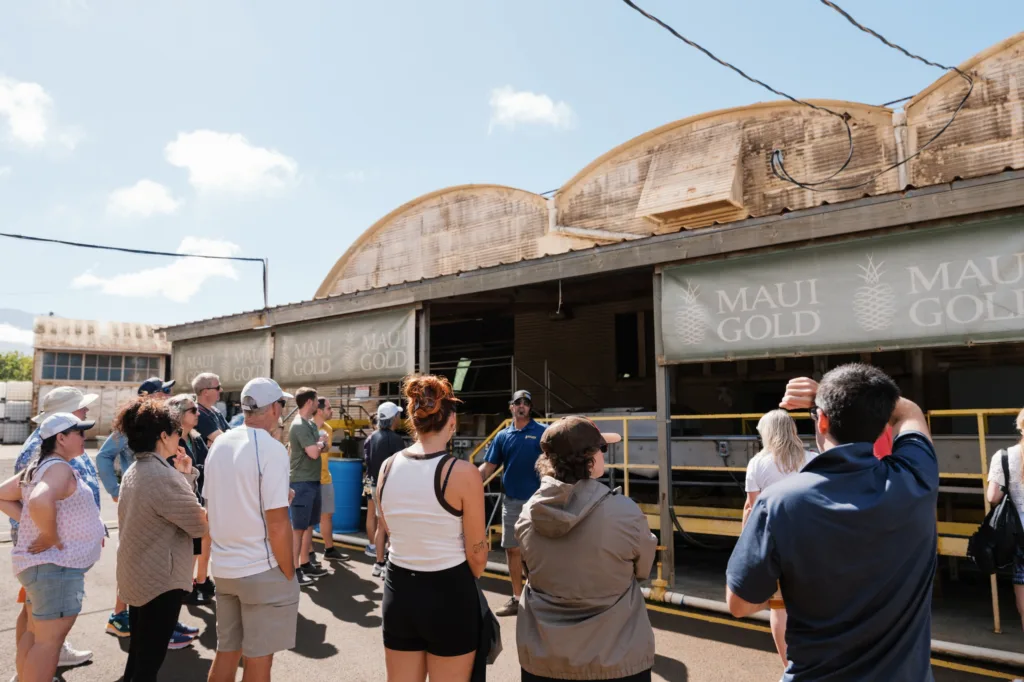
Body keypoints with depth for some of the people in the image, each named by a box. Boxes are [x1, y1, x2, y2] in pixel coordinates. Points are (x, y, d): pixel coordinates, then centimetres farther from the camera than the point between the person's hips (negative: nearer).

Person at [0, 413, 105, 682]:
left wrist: (28, 522, 9)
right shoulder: (60, 468, -19)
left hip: (41, 563, 10)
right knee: (49, 640, -5)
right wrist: (52, 537, -24)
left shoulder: (38, 466, 12)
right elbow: (40, 502, -38)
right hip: (56, 565, -10)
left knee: (35, 634, 20)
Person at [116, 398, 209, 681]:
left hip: (135, 575, 10)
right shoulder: (163, 475, -25)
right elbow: (202, 523, -20)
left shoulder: (134, 471, 6)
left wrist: (185, 475, 4)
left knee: (138, 654, 22)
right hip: (160, 580, -10)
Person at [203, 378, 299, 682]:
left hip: (223, 566, 7)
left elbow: (210, 506, 14)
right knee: (258, 658, 6)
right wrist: (289, 574, -9)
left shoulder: (219, 444, 5)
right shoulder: (271, 448, -18)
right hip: (262, 569, -7)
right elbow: (277, 523, -20)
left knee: (226, 651, 19)